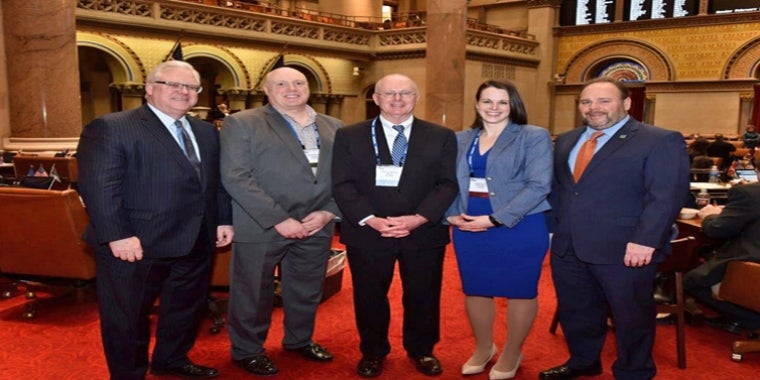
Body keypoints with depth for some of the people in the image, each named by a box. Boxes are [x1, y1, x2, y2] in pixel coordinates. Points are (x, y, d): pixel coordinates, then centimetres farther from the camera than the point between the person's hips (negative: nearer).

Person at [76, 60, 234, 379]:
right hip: (137, 245, -6)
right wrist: (118, 235, -22)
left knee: (187, 307, 21)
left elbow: (216, 181, 18)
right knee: (127, 317, 9)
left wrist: (224, 219, 9)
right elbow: (99, 186, -17)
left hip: (196, 242, 7)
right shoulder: (110, 127, -10)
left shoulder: (206, 132, 13)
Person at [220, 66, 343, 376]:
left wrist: (329, 212, -7)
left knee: (307, 291, 17)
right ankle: (247, 350, 29)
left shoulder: (334, 127, 10)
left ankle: (300, 340, 40)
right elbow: (236, 177, -14)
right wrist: (278, 219, -18)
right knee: (252, 293, 8)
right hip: (259, 228, -4)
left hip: (316, 226, 5)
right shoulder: (241, 123, -5)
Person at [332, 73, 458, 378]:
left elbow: (447, 184, -2)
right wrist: (370, 219, -17)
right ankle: (373, 352, 33)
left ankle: (421, 350, 35)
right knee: (369, 297, 11)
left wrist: (418, 218, -16)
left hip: (424, 233, 1)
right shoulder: (349, 136, 2)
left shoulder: (442, 137, 4)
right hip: (367, 234, 0)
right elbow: (343, 185, -4)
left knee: (423, 296, 13)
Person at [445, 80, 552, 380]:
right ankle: (483, 348, 34)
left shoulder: (534, 137, -5)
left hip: (519, 226, -4)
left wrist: (495, 219, -19)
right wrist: (452, 214, -8)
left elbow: (538, 185, -14)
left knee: (519, 289, 8)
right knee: (474, 289, 13)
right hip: (468, 226, 4)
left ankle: (512, 352, 29)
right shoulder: (461, 140, 9)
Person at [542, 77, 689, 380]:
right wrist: (552, 227, 11)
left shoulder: (660, 141, -8)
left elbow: (667, 195, -16)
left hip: (623, 250, -6)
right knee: (574, 311, 18)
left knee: (631, 317, 10)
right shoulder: (566, 141, 13)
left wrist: (645, 241, -24)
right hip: (567, 246, 6)